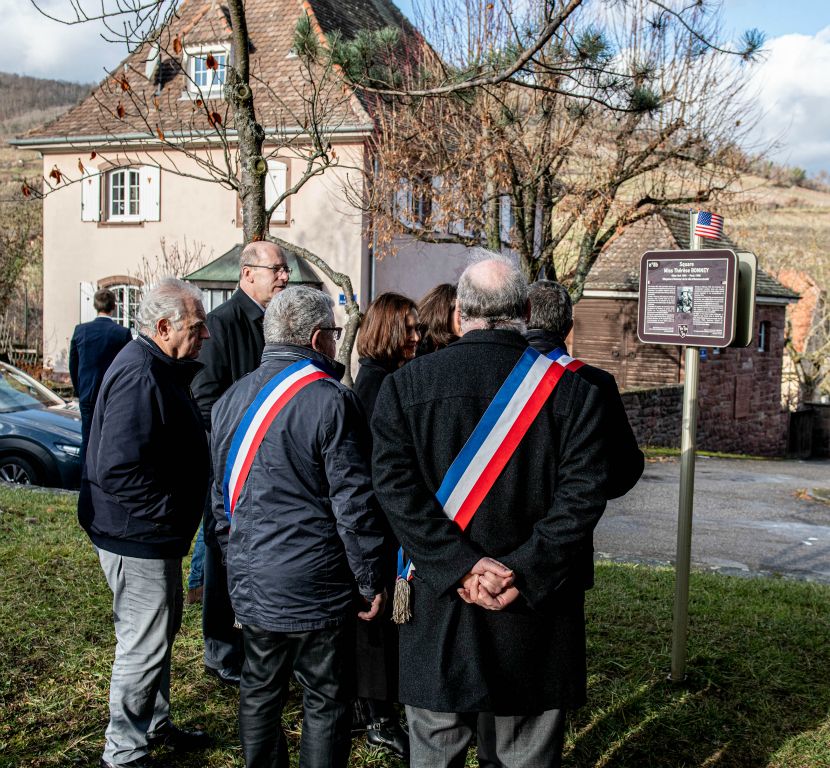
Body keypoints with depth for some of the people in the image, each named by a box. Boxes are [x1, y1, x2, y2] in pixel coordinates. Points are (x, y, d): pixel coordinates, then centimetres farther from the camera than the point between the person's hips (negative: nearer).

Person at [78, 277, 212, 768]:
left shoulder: (160, 368, 10)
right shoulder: (139, 375, -25)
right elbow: (119, 469, -30)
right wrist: (169, 512, -22)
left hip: (152, 532, 11)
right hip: (139, 537, -11)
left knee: (160, 630, 23)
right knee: (144, 643, 2)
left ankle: (156, 725, 41)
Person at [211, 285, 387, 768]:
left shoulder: (233, 398, 7)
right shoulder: (332, 400, -15)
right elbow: (353, 500, -15)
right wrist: (372, 580, -6)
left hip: (251, 583, 7)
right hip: (315, 586, -6)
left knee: (260, 692, 18)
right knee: (327, 701, 7)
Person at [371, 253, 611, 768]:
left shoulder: (405, 384, -2)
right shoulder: (573, 390, -5)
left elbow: (395, 486, -11)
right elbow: (583, 494, -13)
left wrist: (460, 567, -12)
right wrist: (524, 573, -13)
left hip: (438, 608, 1)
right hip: (536, 617, 0)